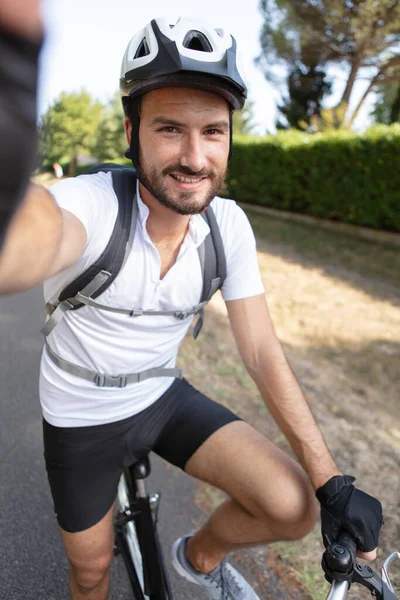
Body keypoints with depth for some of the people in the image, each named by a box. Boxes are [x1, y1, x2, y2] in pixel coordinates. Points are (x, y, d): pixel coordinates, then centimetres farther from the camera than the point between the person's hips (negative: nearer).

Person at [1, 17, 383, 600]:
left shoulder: (229, 224, -14)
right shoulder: (90, 201, -27)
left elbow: (262, 352, -12)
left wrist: (333, 483, -13)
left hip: (163, 396, 3)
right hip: (82, 419, -2)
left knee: (293, 506, -14)